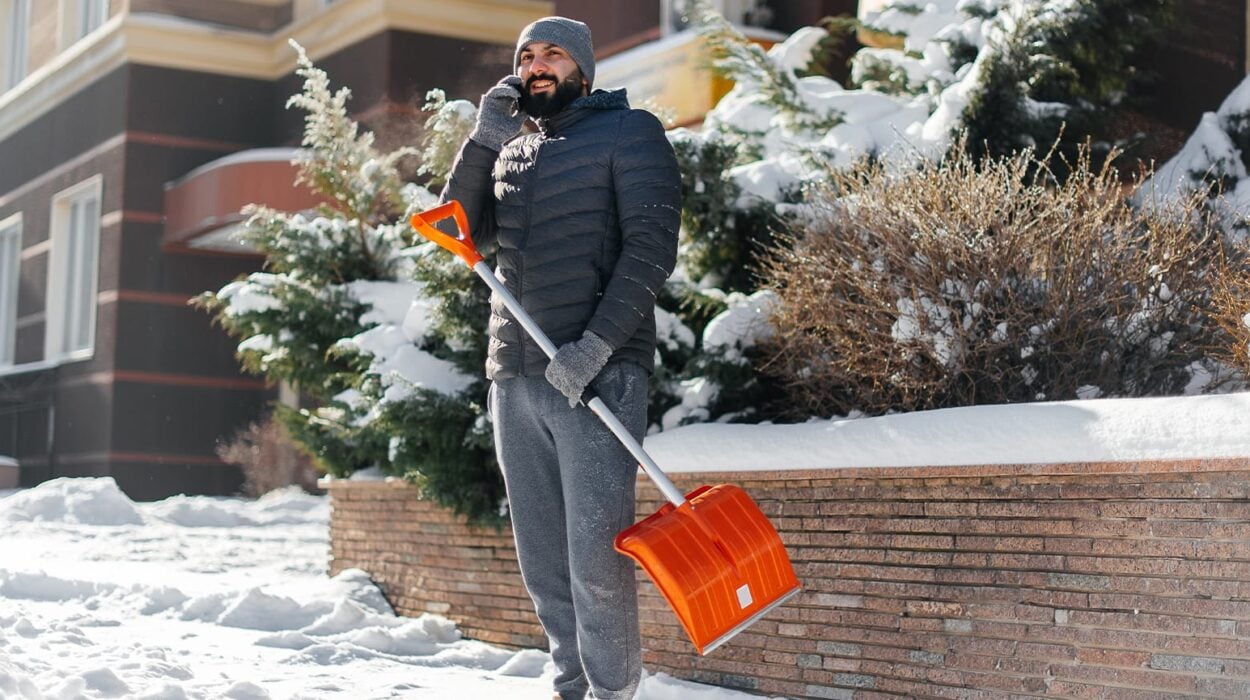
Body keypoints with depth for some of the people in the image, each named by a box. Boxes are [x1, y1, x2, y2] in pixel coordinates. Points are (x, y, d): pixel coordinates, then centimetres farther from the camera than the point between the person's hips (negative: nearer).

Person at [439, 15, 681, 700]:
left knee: (595, 556, -10)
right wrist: (484, 139, 0)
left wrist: (596, 346, -16)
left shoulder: (628, 132, 4)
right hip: (514, 378, 6)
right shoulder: (510, 154, 22)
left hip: (597, 373, -6)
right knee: (542, 559, 7)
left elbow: (651, 247, -6)